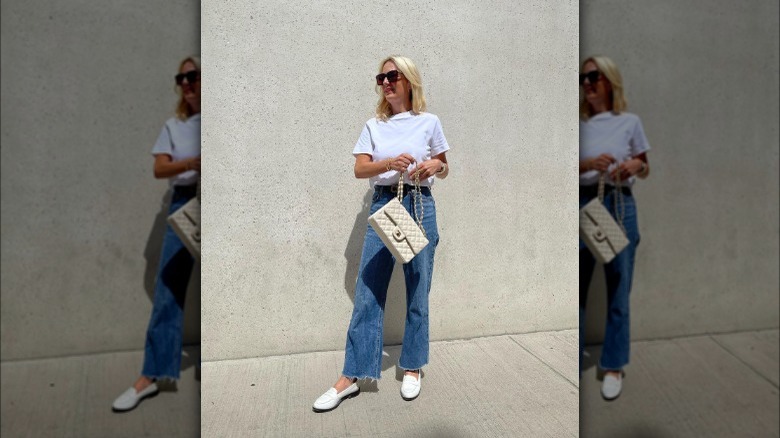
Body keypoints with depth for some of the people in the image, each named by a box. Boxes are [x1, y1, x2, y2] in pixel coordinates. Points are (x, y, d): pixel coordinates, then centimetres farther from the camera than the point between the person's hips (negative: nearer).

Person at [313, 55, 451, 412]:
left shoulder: (429, 122, 6)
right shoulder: (373, 126, 10)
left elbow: (445, 170, 10)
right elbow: (360, 169, -1)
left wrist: (435, 166, -13)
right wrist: (390, 163, -19)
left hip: (419, 205, -1)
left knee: (417, 291, 6)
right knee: (367, 291, 0)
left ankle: (412, 368, 23)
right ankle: (351, 376, 9)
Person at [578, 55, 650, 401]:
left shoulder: (630, 122, 5)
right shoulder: (578, 124, 6)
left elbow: (645, 170, 12)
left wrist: (636, 166, -9)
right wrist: (589, 164, -17)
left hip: (619, 206, 0)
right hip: (582, 205, 1)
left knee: (618, 293, 7)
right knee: (576, 289, 4)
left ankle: (613, 367, 23)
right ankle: (575, 364, 21)